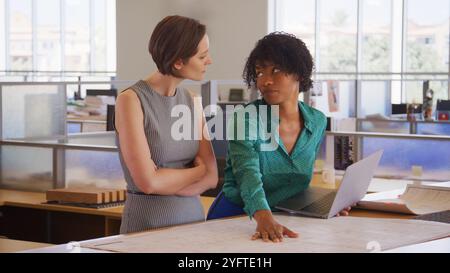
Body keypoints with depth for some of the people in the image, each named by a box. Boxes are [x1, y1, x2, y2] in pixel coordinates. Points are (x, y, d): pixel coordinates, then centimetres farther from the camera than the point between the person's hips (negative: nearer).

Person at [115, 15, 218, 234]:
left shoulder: (191, 103, 6)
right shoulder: (131, 100, -12)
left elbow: (211, 177, -2)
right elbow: (148, 181, -19)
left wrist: (166, 183, -16)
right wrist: (198, 171, -6)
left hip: (193, 219, 5)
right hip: (147, 226, -5)